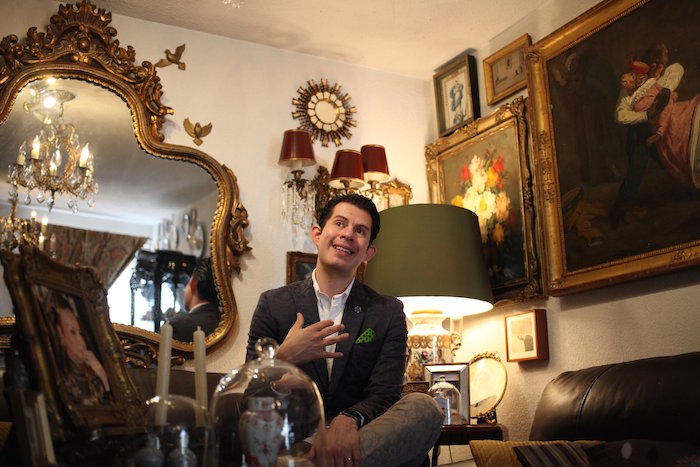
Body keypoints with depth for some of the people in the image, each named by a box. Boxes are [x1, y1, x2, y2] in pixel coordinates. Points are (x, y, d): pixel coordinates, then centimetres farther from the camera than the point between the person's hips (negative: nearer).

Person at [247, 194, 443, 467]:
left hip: (359, 441, 3)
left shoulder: (388, 313, 9)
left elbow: (384, 394, -1)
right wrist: (283, 358, -19)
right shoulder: (273, 304, 7)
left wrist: (350, 419, -25)